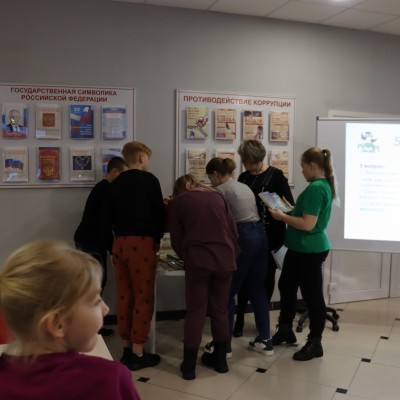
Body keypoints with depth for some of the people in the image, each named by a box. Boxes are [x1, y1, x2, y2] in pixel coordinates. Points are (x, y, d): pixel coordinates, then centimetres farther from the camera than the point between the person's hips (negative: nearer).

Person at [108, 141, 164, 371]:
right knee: (143, 297, 1)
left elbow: (110, 216, 15)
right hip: (142, 242, -6)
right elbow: (158, 212, -4)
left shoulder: (117, 183, 11)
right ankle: (138, 354, 5)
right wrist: (157, 239, 9)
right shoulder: (148, 179, -5)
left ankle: (127, 348, 21)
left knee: (124, 295, 12)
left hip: (120, 242, 6)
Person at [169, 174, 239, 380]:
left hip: (198, 260, -3)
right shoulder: (217, 196, 18)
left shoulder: (178, 202, 11)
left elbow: (176, 240, 11)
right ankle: (220, 358, 25)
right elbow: (233, 231, 14)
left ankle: (189, 365, 11)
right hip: (225, 259, 3)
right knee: (220, 309, 14)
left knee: (195, 311, 6)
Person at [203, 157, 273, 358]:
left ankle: (224, 345, 11)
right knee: (258, 289, 14)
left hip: (242, 238, -8)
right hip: (259, 235, 8)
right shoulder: (245, 187, 21)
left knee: (227, 292, 3)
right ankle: (265, 340, 21)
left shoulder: (221, 190, -4)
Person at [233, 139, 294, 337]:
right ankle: (239, 319, 20)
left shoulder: (276, 176, -6)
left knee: (266, 278, 9)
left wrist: (283, 236, -14)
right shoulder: (243, 177, 8)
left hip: (269, 237, -3)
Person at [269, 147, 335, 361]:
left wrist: (281, 217, -16)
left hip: (309, 250, -11)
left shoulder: (315, 188, -21)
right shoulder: (324, 185, 11)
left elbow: (308, 224, -26)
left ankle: (315, 343, 17)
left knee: (312, 295, 2)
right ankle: (285, 330, 34)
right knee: (286, 286, 20)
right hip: (303, 248, 11)